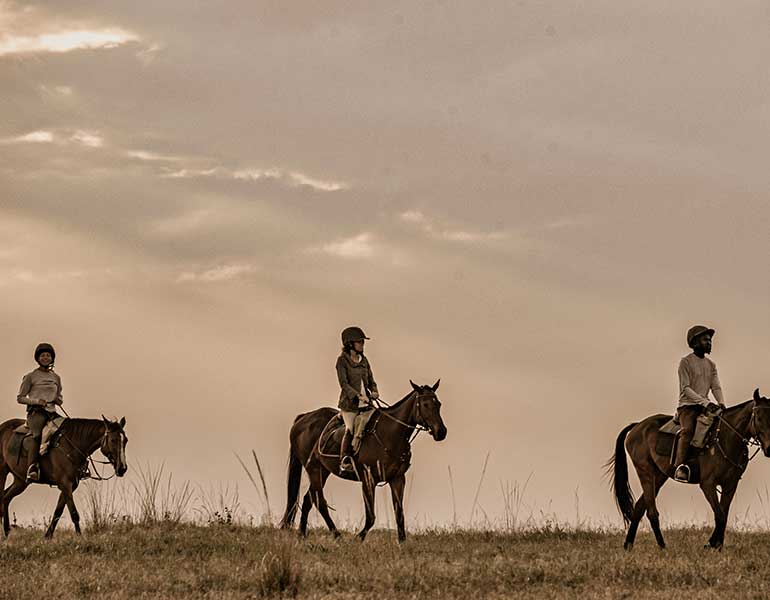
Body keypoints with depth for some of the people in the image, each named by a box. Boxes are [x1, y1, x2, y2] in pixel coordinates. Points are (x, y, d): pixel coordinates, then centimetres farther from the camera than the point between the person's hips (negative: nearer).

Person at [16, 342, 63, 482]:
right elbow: (20, 398, 5)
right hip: (35, 412, -6)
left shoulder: (56, 377, 19)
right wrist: (36, 401, -11)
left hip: (51, 412, 6)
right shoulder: (31, 376, 5)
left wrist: (58, 400, 5)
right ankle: (32, 468, -40)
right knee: (38, 435, -31)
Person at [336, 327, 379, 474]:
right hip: (349, 403, -6)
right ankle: (344, 461, -1)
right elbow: (344, 383, -15)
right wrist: (358, 396, -26)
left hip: (365, 402, 6)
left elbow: (371, 380, 16)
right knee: (350, 430, -9)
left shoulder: (364, 360, 13)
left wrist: (374, 392, -6)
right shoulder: (342, 361, -6)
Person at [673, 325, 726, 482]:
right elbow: (685, 388, -11)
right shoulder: (686, 362, -2)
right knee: (688, 429, -34)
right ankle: (680, 467, -45)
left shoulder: (711, 364, 18)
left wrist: (721, 404, -10)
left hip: (705, 406, 7)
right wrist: (705, 402, -22)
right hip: (688, 406, -7)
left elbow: (716, 387, 11)